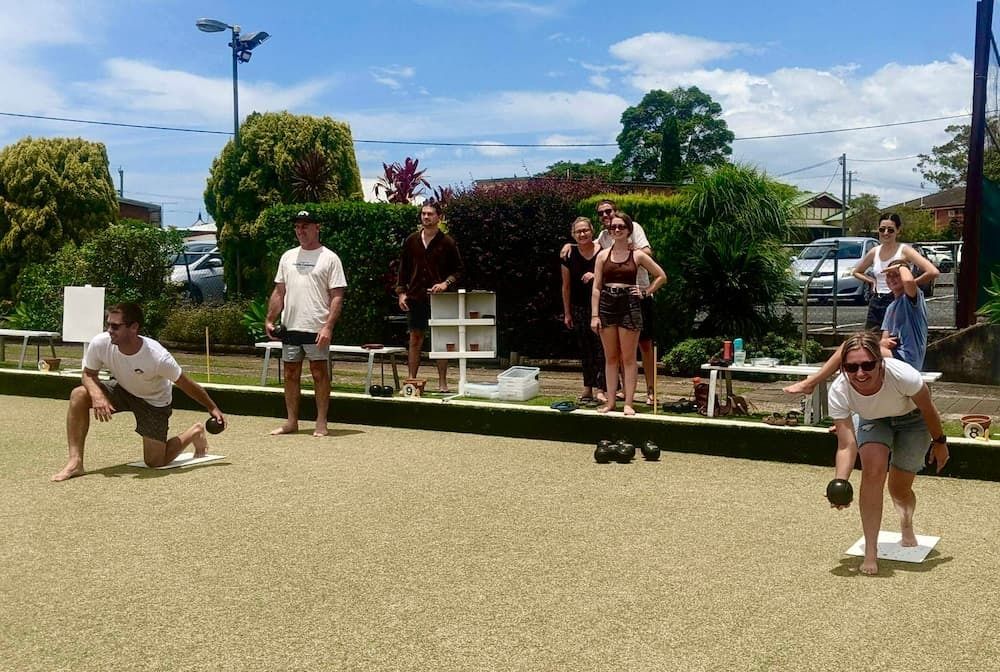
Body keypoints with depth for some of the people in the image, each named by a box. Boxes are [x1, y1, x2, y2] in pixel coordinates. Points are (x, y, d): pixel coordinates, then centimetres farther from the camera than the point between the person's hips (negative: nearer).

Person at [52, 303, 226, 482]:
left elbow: (187, 385, -21)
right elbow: (88, 375, -9)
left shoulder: (158, 357, -37)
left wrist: (212, 408, -10)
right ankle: (76, 463, -16)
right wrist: (97, 395, -32)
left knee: (156, 462, -3)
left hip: (155, 401, -3)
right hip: (122, 389, 4)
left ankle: (195, 432, 26)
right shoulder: (100, 343, -29)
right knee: (79, 395, -23)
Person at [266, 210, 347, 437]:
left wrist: (328, 326, -17)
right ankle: (292, 422, 19)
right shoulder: (288, 257, 14)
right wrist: (270, 320, 8)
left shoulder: (329, 258, -3)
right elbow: (279, 292, 17)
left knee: (319, 373, 1)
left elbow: (337, 297, -8)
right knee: (291, 373, 10)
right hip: (290, 327, 6)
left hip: (317, 329, -5)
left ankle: (321, 423, 8)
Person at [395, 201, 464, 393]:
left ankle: (442, 382, 9)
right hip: (415, 297, 2)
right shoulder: (411, 241, 7)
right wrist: (401, 292, 4)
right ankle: (411, 380, 12)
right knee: (415, 339, 6)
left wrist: (446, 283, -13)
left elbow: (459, 269, 3)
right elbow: (403, 269, 13)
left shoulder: (447, 242, -1)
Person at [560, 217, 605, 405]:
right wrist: (567, 313, 8)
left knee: (600, 347, -8)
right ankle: (587, 387, 17)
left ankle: (599, 389, -8)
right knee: (585, 348, 9)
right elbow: (566, 285, 7)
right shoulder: (569, 255, 1)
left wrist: (595, 276, -18)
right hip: (579, 308, 3)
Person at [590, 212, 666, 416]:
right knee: (610, 358, 7)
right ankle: (610, 402, 11)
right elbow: (596, 288, 4)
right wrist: (594, 315, -3)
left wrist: (646, 292, 3)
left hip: (629, 306, -2)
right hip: (606, 306, 2)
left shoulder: (637, 255, 4)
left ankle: (628, 404, 2)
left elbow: (661, 276, 12)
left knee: (628, 358, -1)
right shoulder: (603, 255, 7)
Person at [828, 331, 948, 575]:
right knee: (873, 470, -24)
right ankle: (871, 552, -13)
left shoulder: (903, 375, -41)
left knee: (899, 489, 2)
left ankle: (906, 523, 42)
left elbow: (928, 410, -19)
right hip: (872, 421, 1)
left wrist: (939, 442, -4)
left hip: (912, 420, -1)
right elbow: (846, 446, -32)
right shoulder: (839, 391, -34)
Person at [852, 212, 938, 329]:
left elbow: (933, 272, -18)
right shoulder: (874, 252, 8)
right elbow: (857, 272, 26)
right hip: (875, 305, 6)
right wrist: (872, 281, 9)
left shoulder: (904, 250, -7)